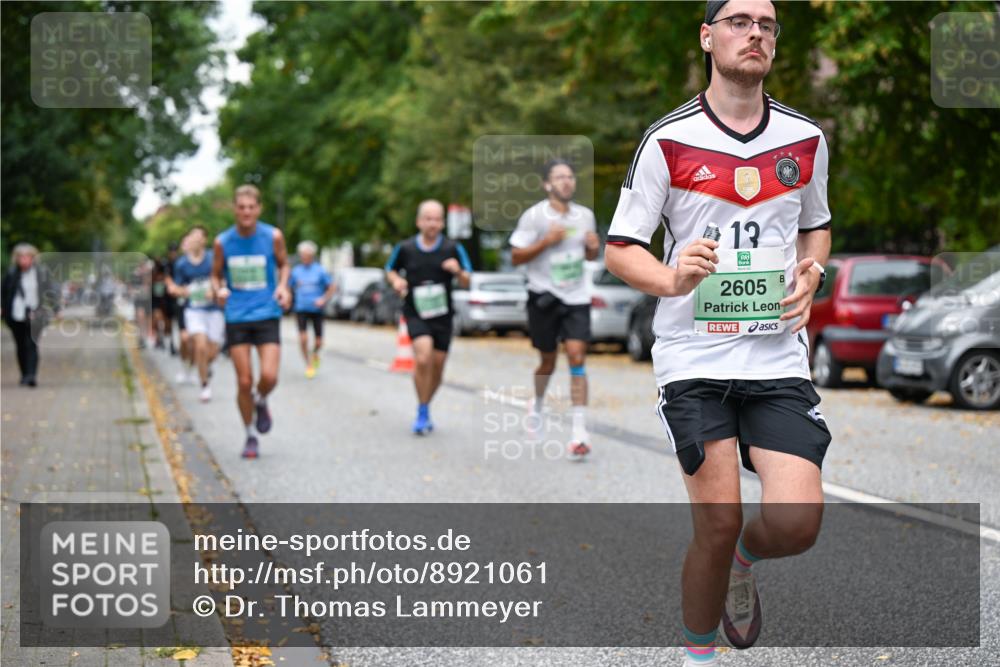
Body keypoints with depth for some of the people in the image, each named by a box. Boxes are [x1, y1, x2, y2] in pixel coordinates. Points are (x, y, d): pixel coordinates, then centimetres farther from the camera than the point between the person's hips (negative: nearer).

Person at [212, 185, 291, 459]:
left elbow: (283, 264, 12)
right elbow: (216, 275, 10)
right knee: (244, 381, 1)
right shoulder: (222, 242, -2)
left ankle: (260, 402, 21)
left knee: (269, 376, -15)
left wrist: (283, 287, -6)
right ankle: (251, 436, 19)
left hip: (267, 315, -1)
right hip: (237, 318, 1)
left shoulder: (273, 236, -4)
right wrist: (219, 290, -13)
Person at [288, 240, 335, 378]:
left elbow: (332, 288, 2)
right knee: (303, 339, -14)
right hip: (301, 310, 1)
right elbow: (290, 287, 16)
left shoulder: (320, 270, -2)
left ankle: (315, 354, 37)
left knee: (318, 342, 2)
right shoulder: (296, 271, 4)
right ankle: (309, 365, 4)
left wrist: (323, 299, -11)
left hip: (316, 309, -1)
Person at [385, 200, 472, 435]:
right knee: (423, 358, -23)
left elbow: (466, 282, 3)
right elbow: (390, 270, 16)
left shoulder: (453, 248, -1)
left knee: (437, 365, 6)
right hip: (415, 313, -2)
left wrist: (458, 271, -19)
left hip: (442, 314, 2)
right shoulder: (405, 248, -1)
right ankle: (422, 412, -8)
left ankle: (425, 408, 30)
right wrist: (396, 280, -6)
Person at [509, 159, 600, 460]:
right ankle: (538, 404, 43)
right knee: (548, 360, 10)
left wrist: (594, 247, -5)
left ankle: (579, 432, -14)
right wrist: (546, 242, -19)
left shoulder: (585, 215, 6)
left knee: (577, 357, -11)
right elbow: (516, 257, -7)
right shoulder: (534, 216, -7)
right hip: (544, 297, -2)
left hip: (577, 298, 2)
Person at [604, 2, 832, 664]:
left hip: (778, 356, 3)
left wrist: (810, 273, 4)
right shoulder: (668, 140, -2)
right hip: (694, 357, -3)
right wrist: (672, 279, -19)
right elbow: (620, 247, 1)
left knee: (797, 523, -10)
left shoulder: (806, 138, 8)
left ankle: (743, 560, 27)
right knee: (718, 522, -6)